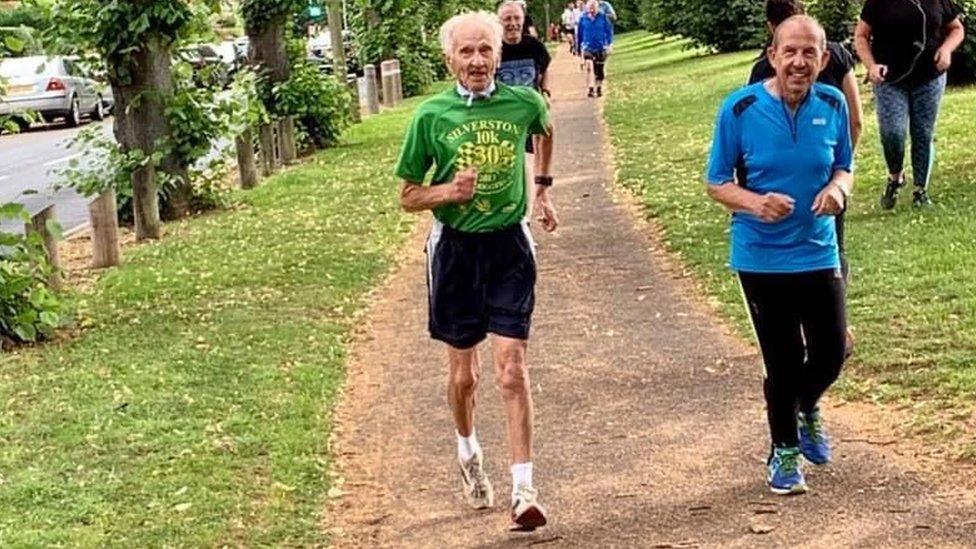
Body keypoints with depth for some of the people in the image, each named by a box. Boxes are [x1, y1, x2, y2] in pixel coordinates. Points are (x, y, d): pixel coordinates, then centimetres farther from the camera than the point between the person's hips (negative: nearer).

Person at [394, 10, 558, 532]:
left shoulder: (524, 102, -5)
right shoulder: (431, 115, -8)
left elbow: (546, 130, 22)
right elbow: (408, 196, 0)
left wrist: (543, 192, 24)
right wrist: (449, 191, -19)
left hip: (509, 245, 0)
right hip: (455, 248, 1)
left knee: (512, 370, -10)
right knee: (463, 373, 12)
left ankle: (523, 489, -9)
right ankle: (468, 454, 40)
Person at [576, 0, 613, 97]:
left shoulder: (603, 18, -4)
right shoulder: (583, 19, -1)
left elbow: (609, 31, 2)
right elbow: (579, 33, 10)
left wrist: (610, 44, -7)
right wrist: (579, 47, 15)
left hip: (601, 48, 1)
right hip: (588, 47, -1)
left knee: (599, 70, 11)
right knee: (589, 66, -22)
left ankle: (599, 88, 32)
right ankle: (591, 89, -25)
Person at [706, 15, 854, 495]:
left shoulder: (832, 105, -3)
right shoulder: (741, 109, -13)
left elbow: (844, 166, 10)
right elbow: (717, 183, -6)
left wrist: (837, 188, -14)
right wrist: (756, 203, -25)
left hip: (819, 253, 3)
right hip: (761, 257, -3)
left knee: (830, 354, 5)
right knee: (783, 361, 2)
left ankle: (806, 407, 42)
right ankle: (784, 451, 28)